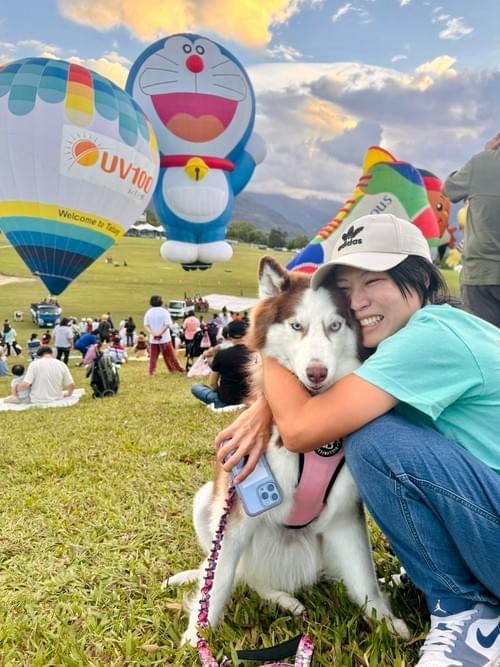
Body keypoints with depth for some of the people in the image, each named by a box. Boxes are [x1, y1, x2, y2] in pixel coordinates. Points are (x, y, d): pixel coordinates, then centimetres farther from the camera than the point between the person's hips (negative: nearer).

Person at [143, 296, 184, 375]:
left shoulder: (148, 312, 3)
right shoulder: (164, 311, -7)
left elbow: (146, 325, -4)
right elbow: (167, 325, -17)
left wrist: (153, 333, -13)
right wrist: (160, 333, -16)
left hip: (153, 339, 3)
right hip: (164, 338, -2)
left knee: (153, 356, 9)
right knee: (169, 354, 7)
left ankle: (151, 372, 7)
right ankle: (177, 368, 14)